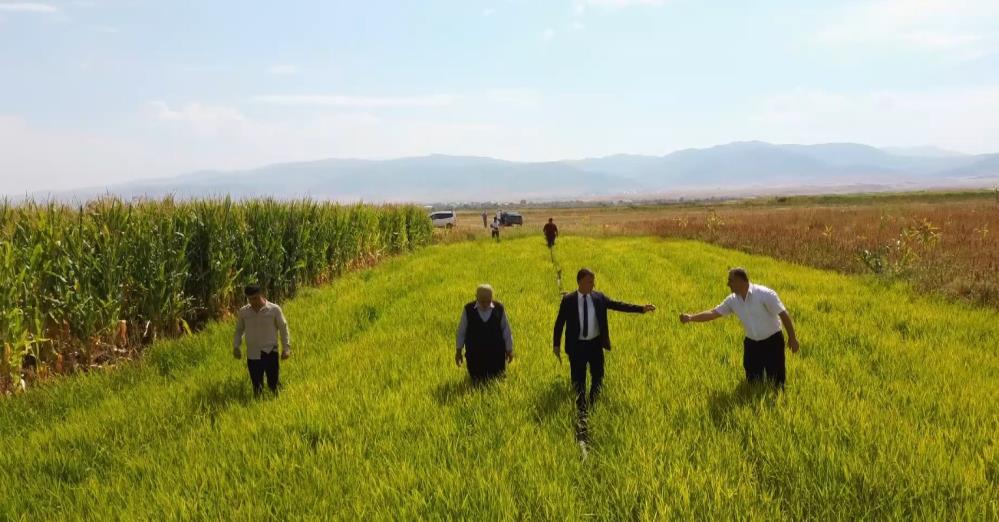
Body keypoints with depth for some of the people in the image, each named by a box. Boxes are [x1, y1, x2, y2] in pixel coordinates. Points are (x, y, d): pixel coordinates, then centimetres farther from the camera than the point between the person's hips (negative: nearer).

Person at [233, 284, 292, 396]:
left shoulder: (274, 309, -7)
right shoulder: (243, 312, 0)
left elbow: (283, 328, 0)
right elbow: (239, 330, 14)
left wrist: (286, 347, -5)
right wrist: (236, 346, 3)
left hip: (270, 353, -2)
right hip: (252, 355, 3)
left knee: (273, 385, -2)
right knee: (257, 387, 11)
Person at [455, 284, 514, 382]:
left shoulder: (499, 309, -7)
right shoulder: (468, 310, -9)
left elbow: (506, 330, 2)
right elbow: (461, 331, 1)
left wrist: (509, 350, 6)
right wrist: (458, 350, 5)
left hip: (496, 354, 1)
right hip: (475, 355, 0)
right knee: (477, 381, 9)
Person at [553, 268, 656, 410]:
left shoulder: (599, 298, -1)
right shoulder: (568, 300, -7)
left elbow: (618, 305, -3)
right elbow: (560, 323, -1)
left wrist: (641, 308, -11)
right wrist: (556, 345, -1)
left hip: (595, 344, 3)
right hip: (577, 345, -2)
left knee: (598, 376, 12)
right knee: (578, 378, 5)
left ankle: (594, 403, 35)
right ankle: (581, 408, 23)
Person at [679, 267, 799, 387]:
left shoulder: (765, 294, -20)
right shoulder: (733, 300, -4)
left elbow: (783, 314, -16)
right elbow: (713, 313, 1)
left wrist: (792, 338, -13)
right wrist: (691, 318, -9)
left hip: (772, 342, -5)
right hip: (751, 344, 5)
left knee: (775, 383, -3)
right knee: (753, 383, 9)